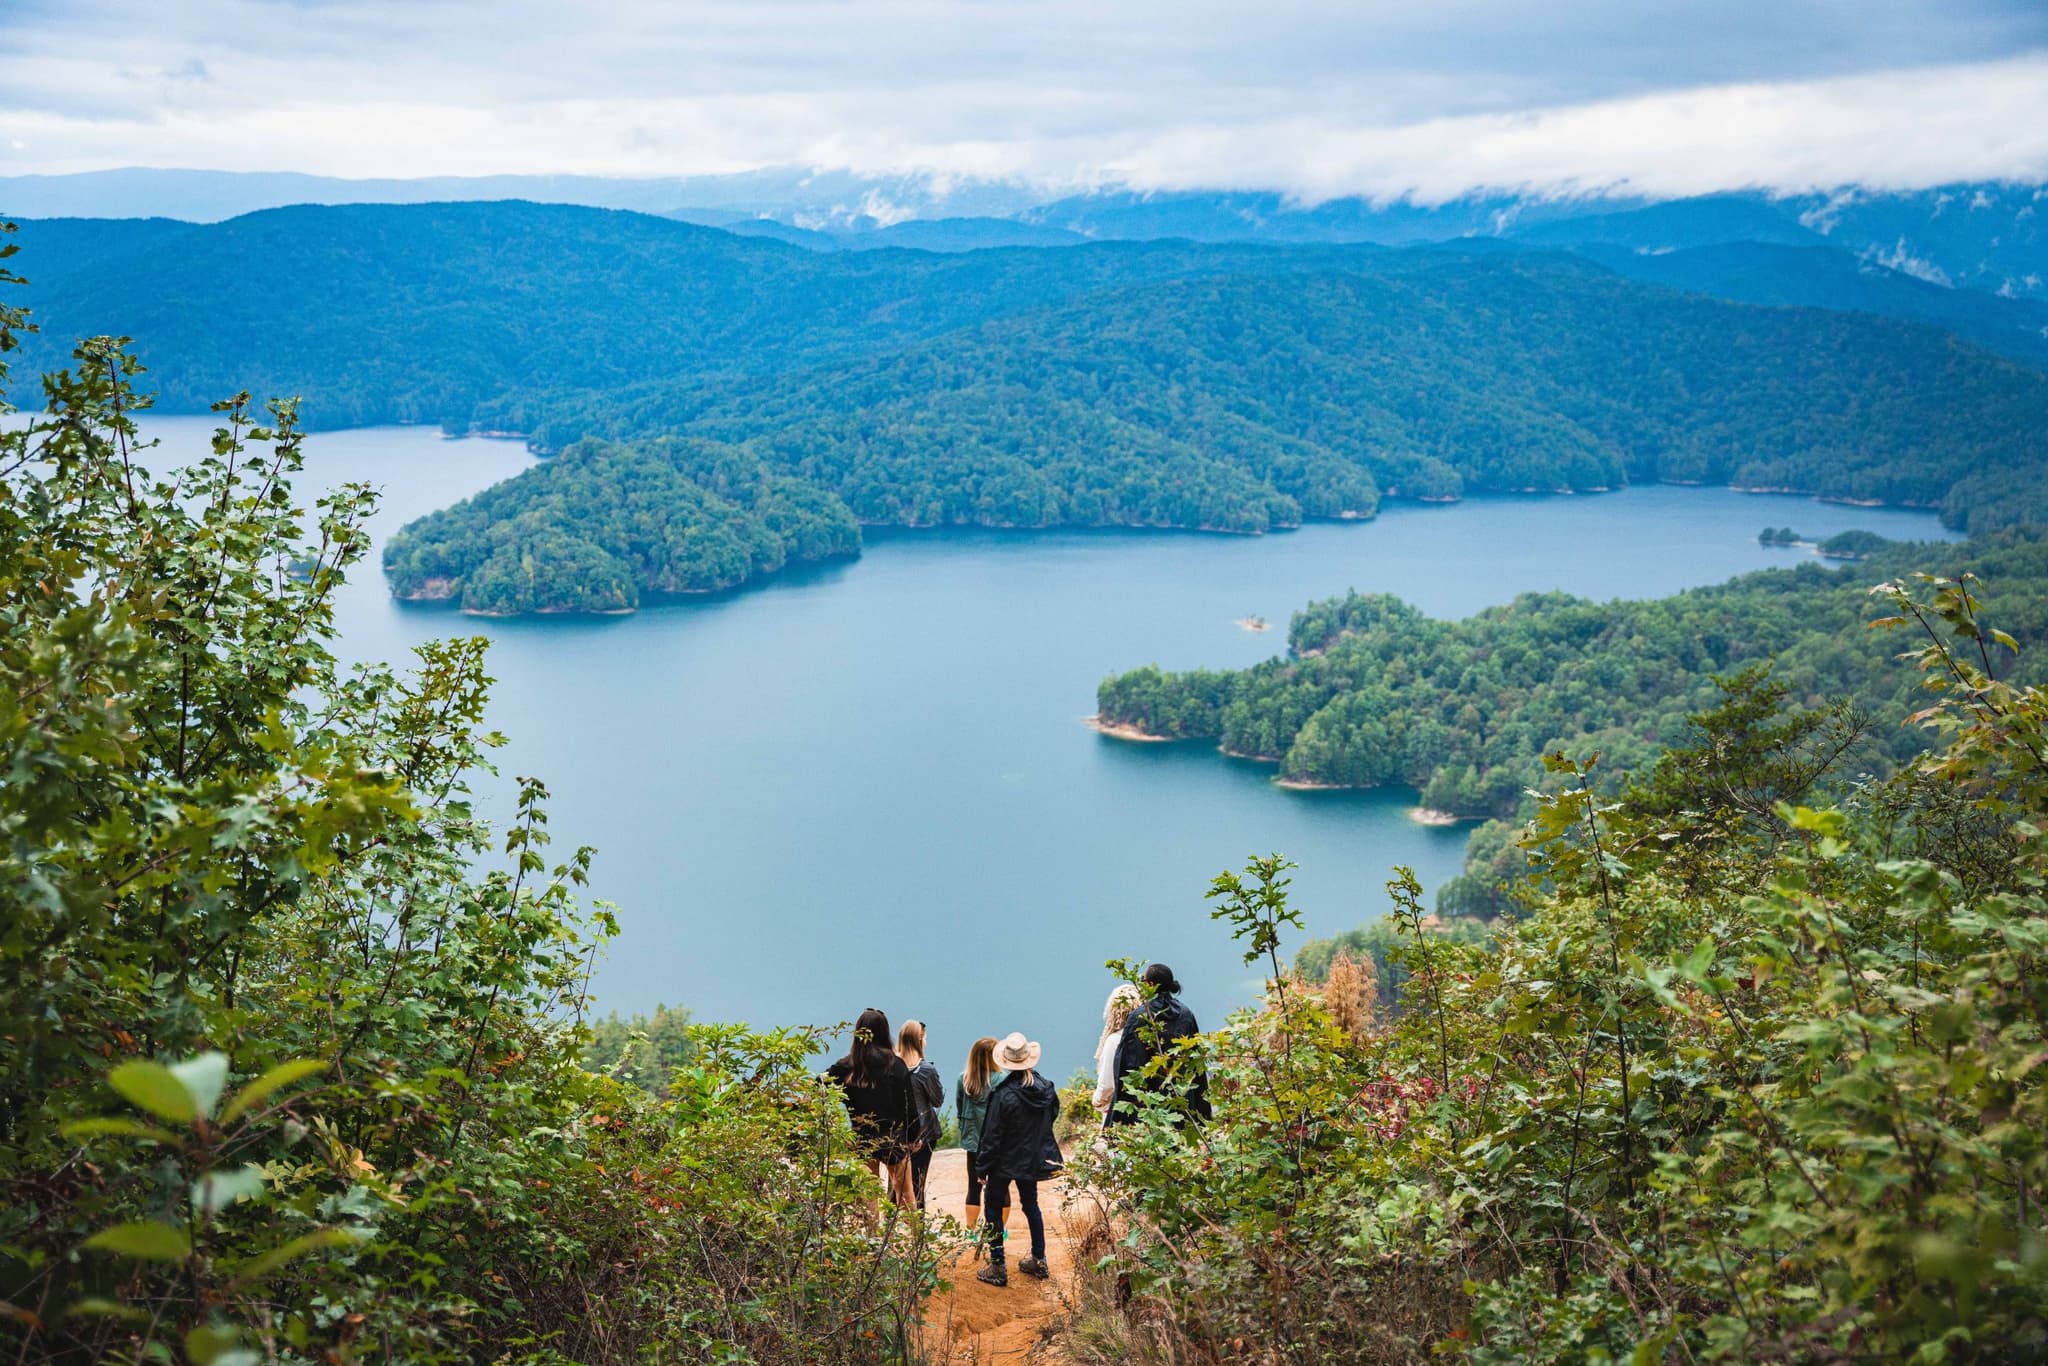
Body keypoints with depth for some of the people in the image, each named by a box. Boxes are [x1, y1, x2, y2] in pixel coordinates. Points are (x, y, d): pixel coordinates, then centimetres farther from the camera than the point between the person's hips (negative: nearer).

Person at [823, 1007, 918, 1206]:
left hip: (862, 1141, 2)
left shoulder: (845, 1067, -3)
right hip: (894, 1140, -2)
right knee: (904, 1194, 9)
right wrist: (913, 1137, 6)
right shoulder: (895, 1065, -8)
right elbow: (908, 1105, -5)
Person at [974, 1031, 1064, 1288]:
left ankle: (998, 1268, 8)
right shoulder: (1046, 1088, -8)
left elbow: (992, 1136, -18)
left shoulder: (1003, 1095, -24)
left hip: (1005, 1162, -6)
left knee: (993, 1209, 8)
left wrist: (983, 1168, -9)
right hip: (1033, 1160, 6)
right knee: (1031, 1205, 22)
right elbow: (1053, 1116, 9)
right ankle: (1039, 1261, 28)